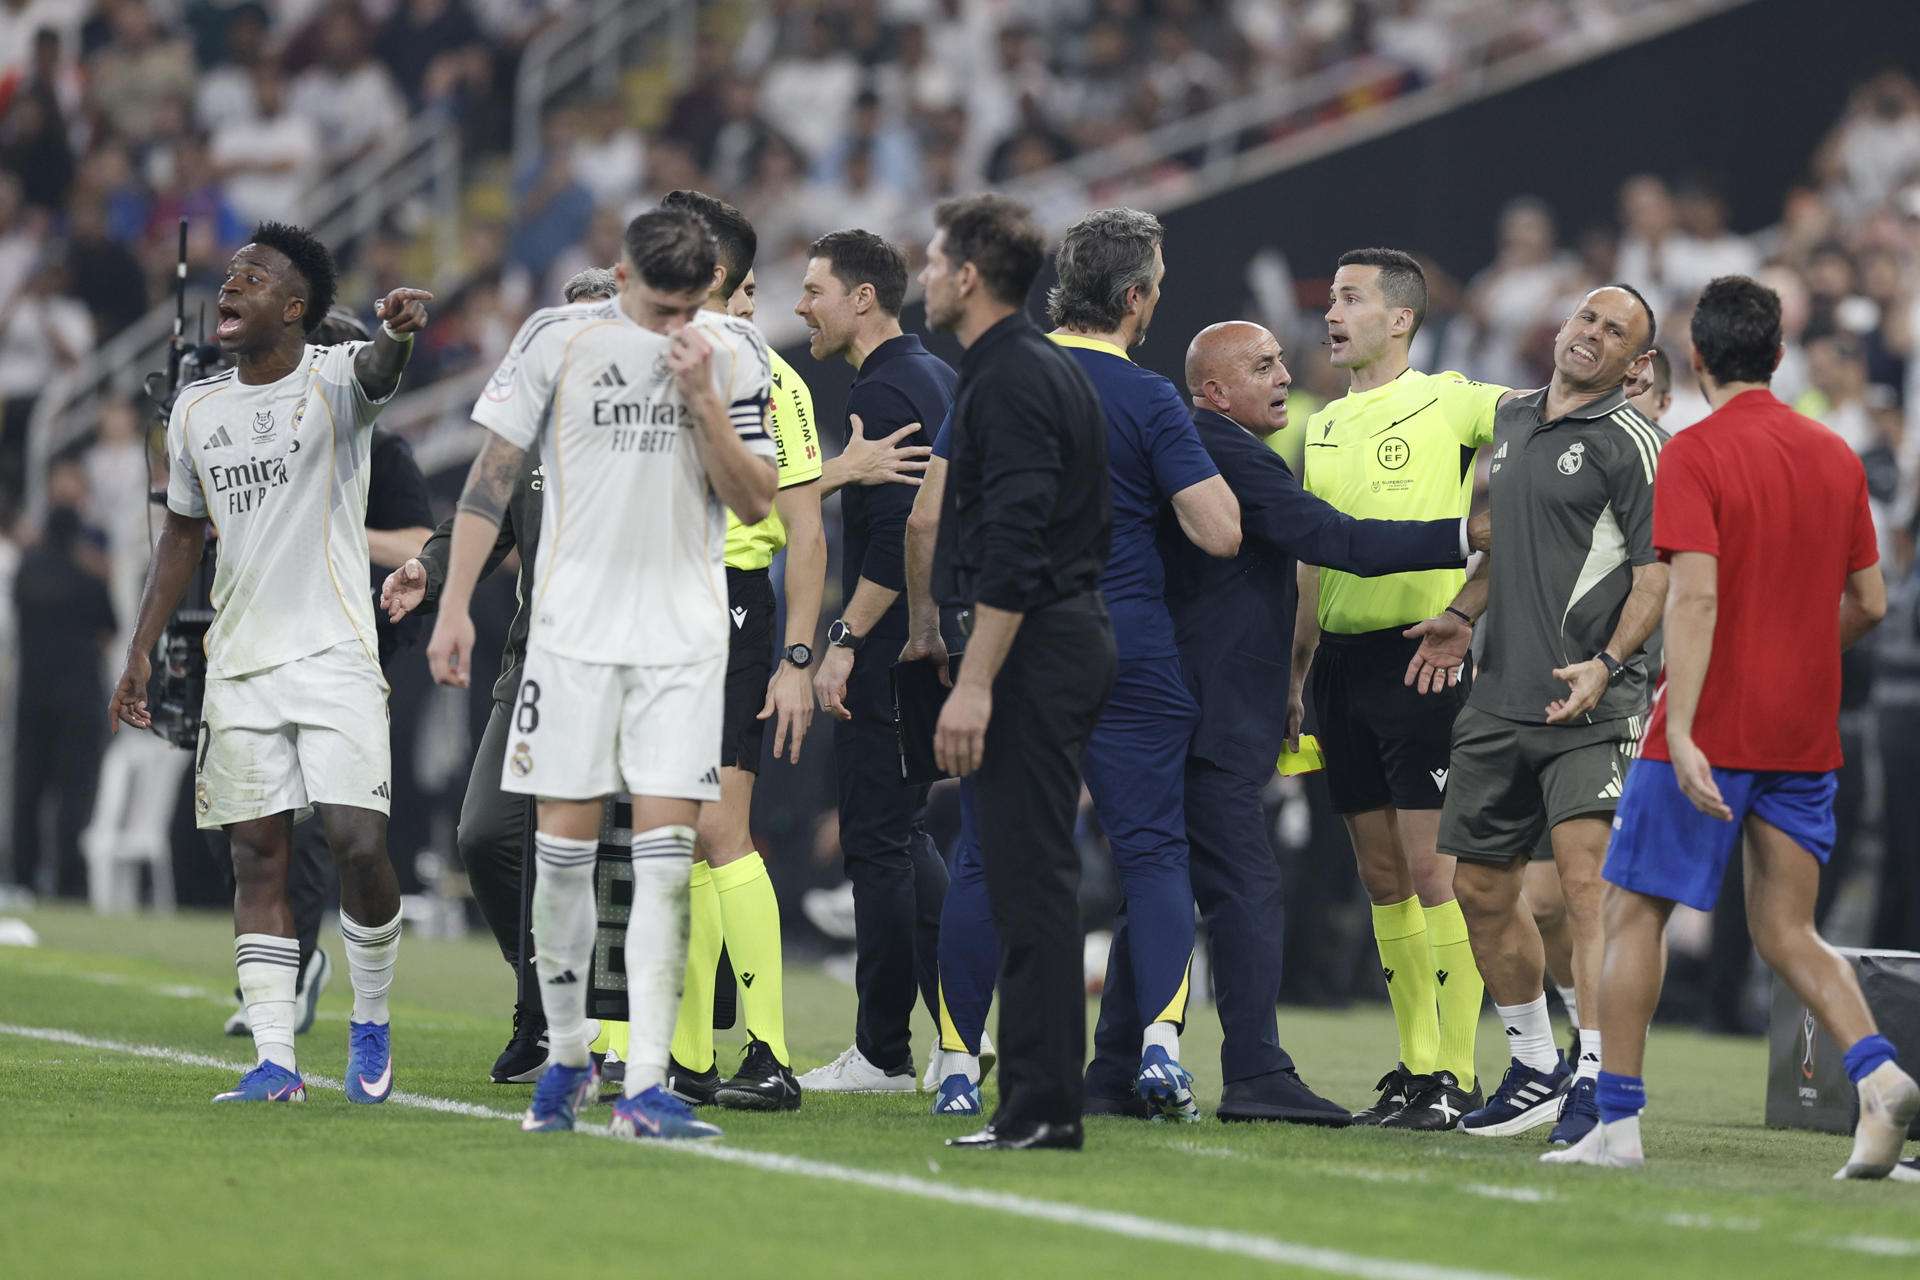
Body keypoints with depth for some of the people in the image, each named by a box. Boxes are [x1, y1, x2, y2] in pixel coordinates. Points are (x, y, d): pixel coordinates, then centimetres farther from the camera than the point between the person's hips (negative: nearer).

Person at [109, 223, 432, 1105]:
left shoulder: (332, 380, -5)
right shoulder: (196, 410, 11)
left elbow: (378, 369, -29)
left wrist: (398, 333, -54)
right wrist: (141, 652, 15)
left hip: (334, 656, -5)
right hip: (238, 663, 5)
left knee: (358, 841, -14)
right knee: (257, 856, 1)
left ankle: (371, 1023, 8)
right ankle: (274, 1062, 1)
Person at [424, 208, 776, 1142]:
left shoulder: (733, 353, 2)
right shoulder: (558, 338, -1)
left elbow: (755, 503, 0)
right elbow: (494, 472, 3)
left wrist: (703, 400, -12)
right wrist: (454, 607, 0)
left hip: (684, 636, 0)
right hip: (574, 629, 0)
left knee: (665, 855, -8)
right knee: (563, 846, 1)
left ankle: (645, 1089, -12)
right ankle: (566, 1056, 20)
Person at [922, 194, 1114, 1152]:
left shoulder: (1009, 383, -14)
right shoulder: (1046, 371, 18)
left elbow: (1012, 547, -21)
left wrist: (975, 684, -23)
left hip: (1032, 647, -10)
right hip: (1071, 634, 10)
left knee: (1028, 875, -10)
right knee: (1032, 875, 11)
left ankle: (1041, 1104, -11)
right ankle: (1039, 1100, 12)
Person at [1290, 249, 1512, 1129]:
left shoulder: (1445, 404, -2)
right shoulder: (1324, 428, 17)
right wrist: (1296, 674, 18)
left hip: (1422, 653, -7)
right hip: (1342, 659, 7)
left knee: (1432, 868, -10)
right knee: (1380, 874, 8)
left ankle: (1458, 1074, -8)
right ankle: (1415, 1065, 14)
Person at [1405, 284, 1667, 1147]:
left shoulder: (1633, 444, -5)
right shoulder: (1512, 420, 16)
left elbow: (1657, 573, -10)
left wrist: (1608, 664, -23)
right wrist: (1463, 617, 17)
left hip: (1593, 701, -8)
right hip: (1498, 699, 8)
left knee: (1586, 877, -19)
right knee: (1481, 889, 11)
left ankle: (1598, 1082, -20)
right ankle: (1534, 1069, 26)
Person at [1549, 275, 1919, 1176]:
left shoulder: (1695, 456, -10)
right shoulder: (1835, 456, 9)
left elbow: (1695, 597, -21)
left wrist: (1680, 730, -26)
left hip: (1712, 731, -6)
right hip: (1805, 735, 6)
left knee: (1634, 912, 6)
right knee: (1787, 932, 10)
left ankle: (1617, 1121, 5)